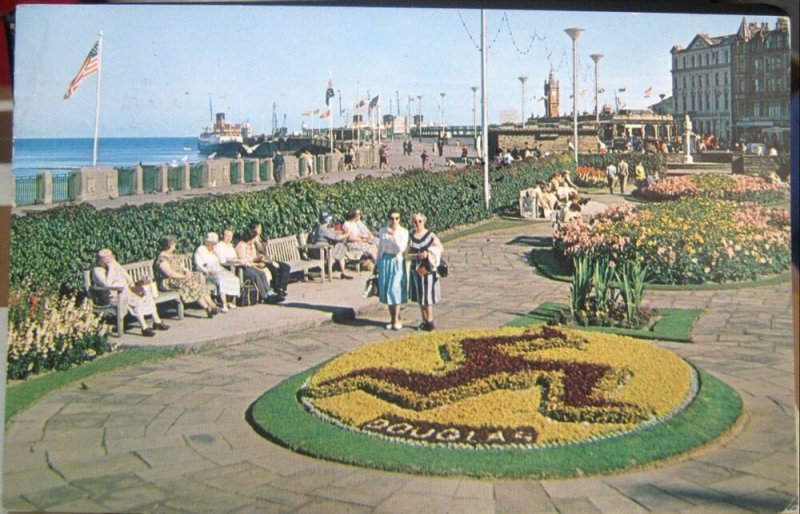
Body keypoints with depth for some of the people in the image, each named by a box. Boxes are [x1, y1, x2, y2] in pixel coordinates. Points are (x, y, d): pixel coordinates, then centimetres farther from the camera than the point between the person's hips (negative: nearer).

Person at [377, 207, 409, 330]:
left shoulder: (403, 232, -5)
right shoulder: (383, 230, 5)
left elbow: (401, 248, -17)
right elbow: (380, 247, 12)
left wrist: (394, 235, -24)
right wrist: (378, 263, 12)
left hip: (397, 261, -4)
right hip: (385, 261, 4)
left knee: (395, 290, -8)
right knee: (387, 291, 6)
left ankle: (396, 320, 2)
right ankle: (393, 319, 15)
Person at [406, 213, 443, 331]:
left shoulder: (430, 235, -4)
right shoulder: (411, 237, 6)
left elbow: (441, 248, 0)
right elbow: (407, 254, 7)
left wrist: (429, 253, -13)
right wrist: (416, 255, -13)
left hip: (428, 269, -4)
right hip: (416, 269, 4)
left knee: (427, 295, -5)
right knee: (419, 296, 7)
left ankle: (430, 321, 1)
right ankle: (424, 321, 15)